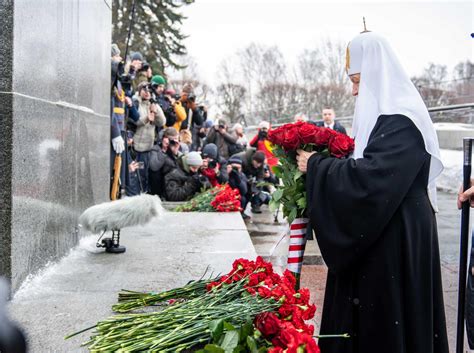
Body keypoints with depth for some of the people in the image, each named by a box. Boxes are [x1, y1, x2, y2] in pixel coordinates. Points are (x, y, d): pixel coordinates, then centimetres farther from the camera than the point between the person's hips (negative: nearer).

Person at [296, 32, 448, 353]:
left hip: (396, 240, -9)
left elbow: (368, 177, -28)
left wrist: (316, 166, -15)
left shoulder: (403, 122, -19)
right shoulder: (384, 115, 11)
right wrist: (322, 163, 5)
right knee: (362, 309, 16)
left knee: (385, 320, 1)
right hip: (376, 234, 9)